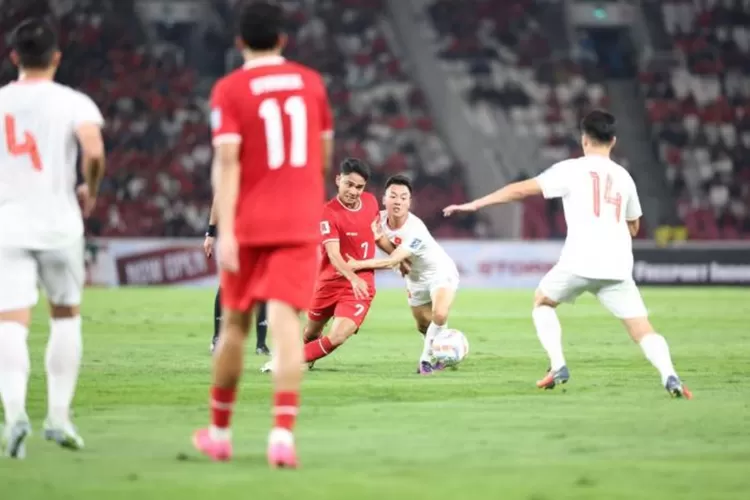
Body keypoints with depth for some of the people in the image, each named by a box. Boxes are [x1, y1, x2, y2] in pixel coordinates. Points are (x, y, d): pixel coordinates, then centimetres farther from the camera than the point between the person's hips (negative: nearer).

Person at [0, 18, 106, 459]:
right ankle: (59, 415, 15)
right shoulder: (73, 103, -3)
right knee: (66, 315, 18)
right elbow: (94, 151, -20)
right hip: (58, 224, -1)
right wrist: (90, 192, 0)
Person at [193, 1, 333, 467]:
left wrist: (225, 230, -19)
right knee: (286, 323, -8)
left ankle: (220, 431, 25)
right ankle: (283, 432, -24)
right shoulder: (311, 82, 7)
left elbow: (227, 160, -14)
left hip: (248, 223, -1)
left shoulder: (230, 90, -4)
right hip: (301, 223, 1)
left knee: (235, 324, 13)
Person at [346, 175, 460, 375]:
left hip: (440, 273, -7)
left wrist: (358, 264, -33)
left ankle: (427, 358, -11)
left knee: (439, 315, -30)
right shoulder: (381, 218, -15)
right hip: (416, 278, 7)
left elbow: (392, 261, -36)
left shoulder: (416, 230, -35)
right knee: (424, 326, 14)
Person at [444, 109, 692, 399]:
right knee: (643, 330, 1)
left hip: (580, 262, -3)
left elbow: (522, 189, 3)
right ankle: (669, 376, -25)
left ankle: (558, 366, 8)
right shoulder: (624, 177, 17)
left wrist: (475, 204, 9)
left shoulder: (571, 170, 4)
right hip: (617, 267, 3)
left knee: (542, 302, 24)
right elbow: (633, 227, 29)